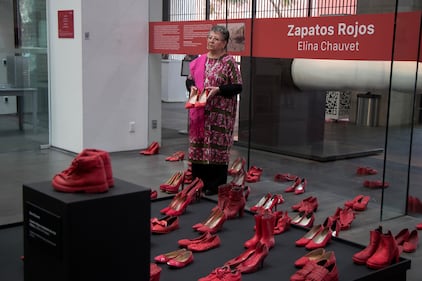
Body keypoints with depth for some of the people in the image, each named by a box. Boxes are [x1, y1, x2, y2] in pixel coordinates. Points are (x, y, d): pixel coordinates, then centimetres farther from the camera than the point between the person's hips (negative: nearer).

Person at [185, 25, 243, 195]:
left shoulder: (229, 62, -5)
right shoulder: (199, 60, 12)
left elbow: (238, 87, -6)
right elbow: (189, 79, 20)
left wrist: (218, 89, -18)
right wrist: (191, 87, -2)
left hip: (219, 113, -5)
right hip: (199, 111, 6)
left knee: (217, 146, -2)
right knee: (198, 143, 8)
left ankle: (216, 185, 8)